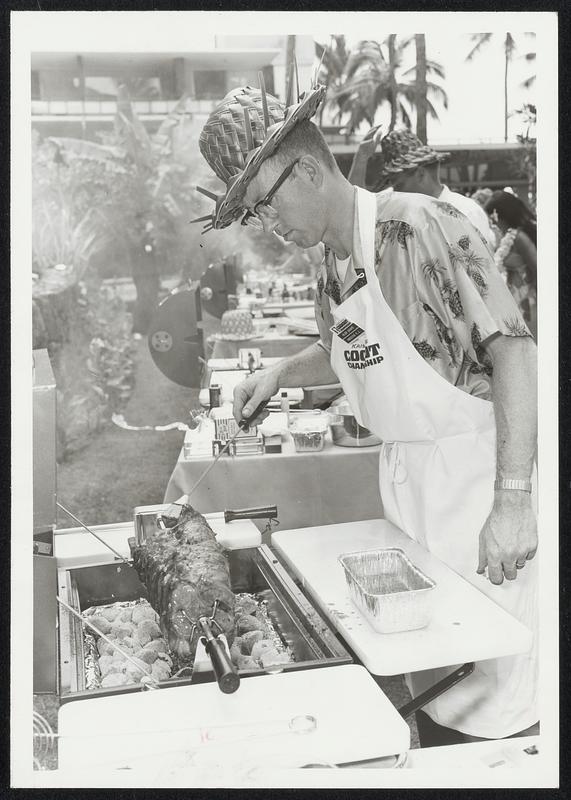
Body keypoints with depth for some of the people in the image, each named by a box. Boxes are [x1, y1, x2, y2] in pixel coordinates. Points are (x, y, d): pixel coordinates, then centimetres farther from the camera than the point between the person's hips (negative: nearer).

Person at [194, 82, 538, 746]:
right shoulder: (332, 267, 8)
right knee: (427, 679, 16)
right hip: (402, 470, 8)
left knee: (492, 693, 0)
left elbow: (513, 351, -21)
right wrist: (281, 373, 9)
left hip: (475, 464, -7)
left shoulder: (420, 226, -16)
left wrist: (511, 501, -25)